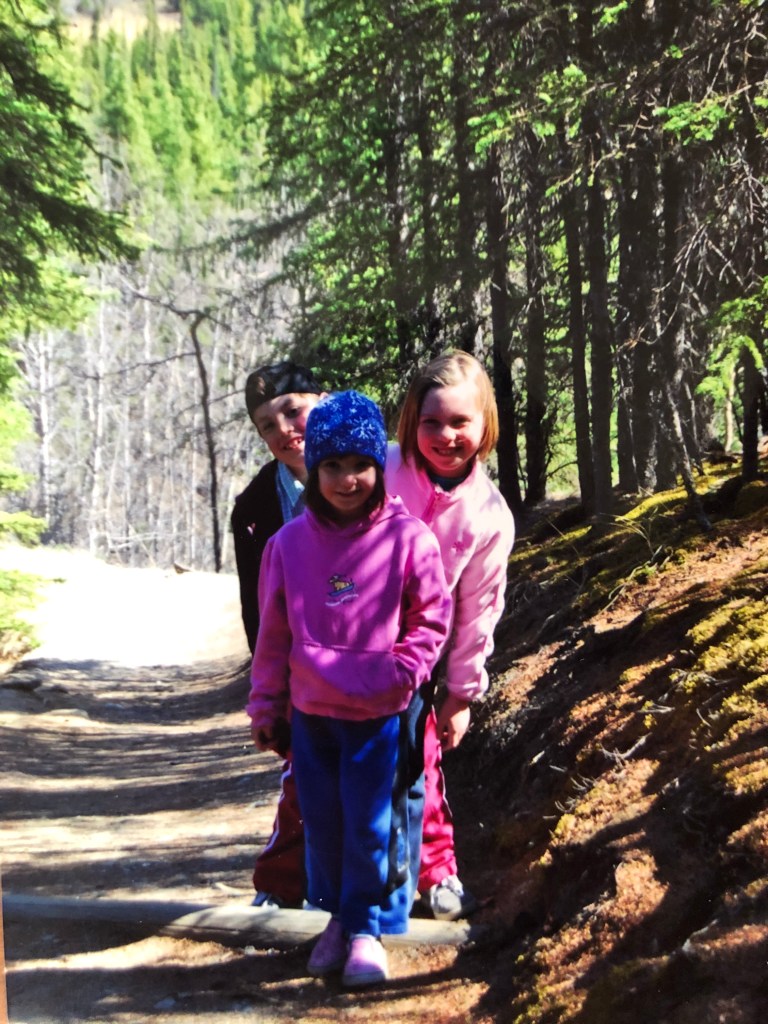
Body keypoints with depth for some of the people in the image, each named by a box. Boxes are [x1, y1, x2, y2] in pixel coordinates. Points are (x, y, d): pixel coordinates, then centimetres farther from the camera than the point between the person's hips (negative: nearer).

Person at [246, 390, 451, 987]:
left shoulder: (408, 538, -10)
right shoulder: (290, 542, -3)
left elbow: (431, 619, -1)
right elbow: (273, 634, 5)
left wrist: (400, 673, -13)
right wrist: (266, 708, 8)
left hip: (380, 713, -3)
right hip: (310, 713, 3)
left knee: (371, 825, 1)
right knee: (323, 821, 12)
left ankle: (366, 929, 19)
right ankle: (337, 918, 32)